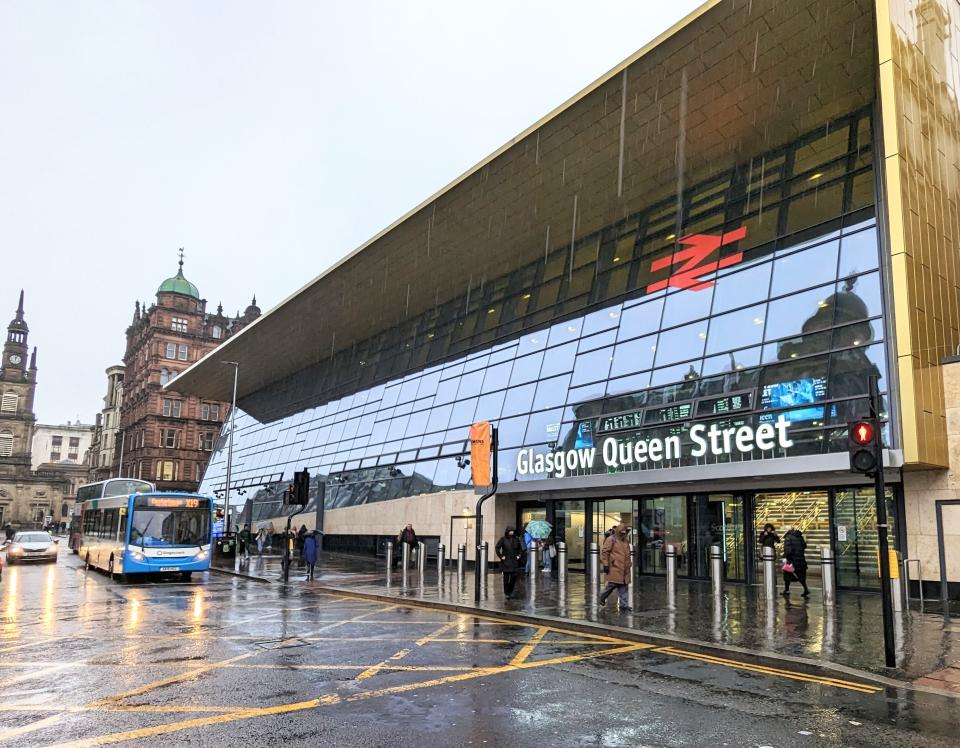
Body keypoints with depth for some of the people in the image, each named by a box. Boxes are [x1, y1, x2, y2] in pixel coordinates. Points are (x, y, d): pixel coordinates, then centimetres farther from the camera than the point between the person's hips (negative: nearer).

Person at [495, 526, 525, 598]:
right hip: (506, 562, -3)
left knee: (514, 577, -2)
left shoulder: (516, 539, 6)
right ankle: (506, 593, 10)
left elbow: (520, 549, 20)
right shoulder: (503, 539, -4)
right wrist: (501, 556, -7)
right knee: (506, 577, 0)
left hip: (514, 562, 3)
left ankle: (510, 592, 16)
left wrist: (519, 555, 8)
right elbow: (497, 548, -3)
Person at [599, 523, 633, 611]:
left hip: (624, 569, 7)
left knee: (624, 587, 5)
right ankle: (602, 597, 20)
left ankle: (624, 605, 9)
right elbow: (604, 552, -10)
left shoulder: (625, 541, 17)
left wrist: (628, 564, 25)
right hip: (614, 568, -7)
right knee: (612, 584, -4)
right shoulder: (611, 540, -7)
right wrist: (605, 564, -13)